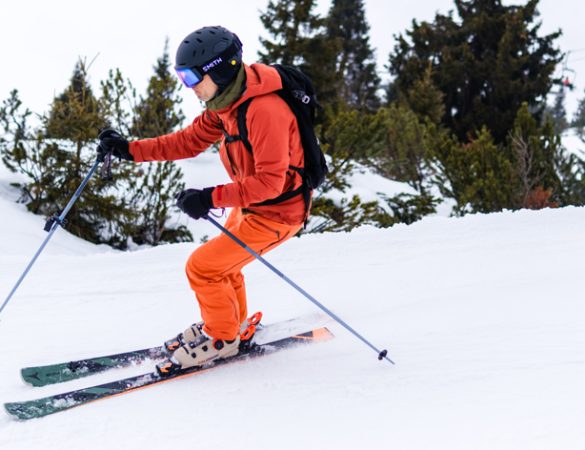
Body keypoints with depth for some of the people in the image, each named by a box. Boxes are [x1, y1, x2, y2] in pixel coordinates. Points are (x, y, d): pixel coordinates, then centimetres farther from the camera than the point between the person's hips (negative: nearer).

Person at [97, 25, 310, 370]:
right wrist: (131, 150, -2)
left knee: (203, 266, -9)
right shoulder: (225, 103, -1)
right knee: (221, 262, 24)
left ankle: (222, 339, 11)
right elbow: (190, 141, 6)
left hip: (277, 212, -10)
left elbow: (269, 181, -33)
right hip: (249, 204, 10)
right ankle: (232, 323, 45)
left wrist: (212, 198, -36)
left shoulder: (263, 110, -31)